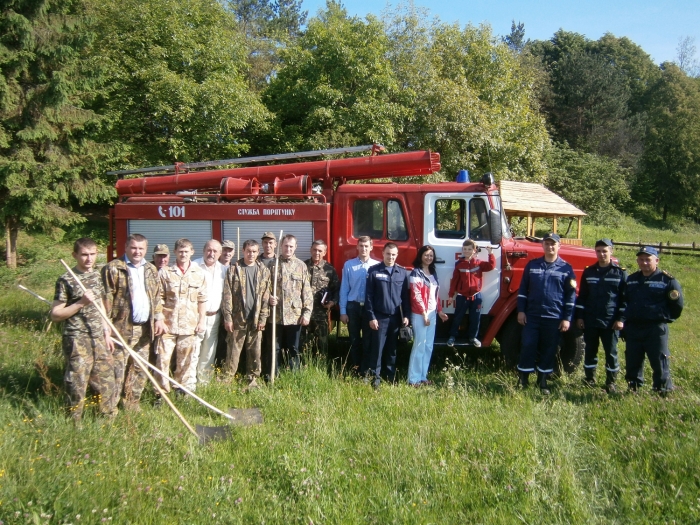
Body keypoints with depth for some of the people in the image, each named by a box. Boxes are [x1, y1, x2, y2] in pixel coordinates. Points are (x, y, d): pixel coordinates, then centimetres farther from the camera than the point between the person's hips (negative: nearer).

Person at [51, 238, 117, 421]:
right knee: (77, 385, 2)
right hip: (77, 341, -6)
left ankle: (110, 419, 25)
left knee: (106, 381, 12)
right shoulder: (66, 280, -10)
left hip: (99, 339, 6)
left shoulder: (97, 276, 9)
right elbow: (55, 315, -9)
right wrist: (80, 303, -20)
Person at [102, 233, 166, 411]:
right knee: (117, 371, -3)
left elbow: (157, 296, 19)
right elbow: (107, 298, -9)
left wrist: (159, 318, 10)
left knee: (140, 370, 12)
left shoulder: (151, 270, 14)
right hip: (121, 328, -6)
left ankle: (132, 406, 24)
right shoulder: (113, 268, -5)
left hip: (144, 329, 6)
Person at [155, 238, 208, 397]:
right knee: (163, 358, -3)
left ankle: (181, 388, 25)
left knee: (185, 360, 11)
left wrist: (202, 320, 3)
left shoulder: (199, 273, 4)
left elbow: (202, 299, 7)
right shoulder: (165, 272, 0)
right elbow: (159, 299, 0)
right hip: (168, 324, -1)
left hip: (189, 325, 2)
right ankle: (163, 392, 8)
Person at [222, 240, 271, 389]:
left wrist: (263, 318, -2)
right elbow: (227, 295, -2)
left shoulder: (263, 271, 6)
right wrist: (227, 317, -8)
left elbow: (266, 296, 4)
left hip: (256, 319, 2)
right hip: (237, 318, -1)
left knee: (255, 351, 7)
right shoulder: (234, 269, 1)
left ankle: (253, 379, 18)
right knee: (233, 350, 3)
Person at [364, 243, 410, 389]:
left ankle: (391, 376, 21)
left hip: (396, 317, 3)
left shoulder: (403, 272, 6)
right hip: (379, 317, -2)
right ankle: (375, 377, 10)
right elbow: (369, 295, -3)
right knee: (377, 348, 1)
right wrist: (371, 317, -8)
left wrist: (406, 315, 2)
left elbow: (405, 295, 8)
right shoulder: (374, 271, -1)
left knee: (392, 349, 11)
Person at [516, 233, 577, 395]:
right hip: (532, 315, 1)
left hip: (554, 318, -1)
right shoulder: (532, 265, 5)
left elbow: (571, 295, 1)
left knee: (549, 350, 7)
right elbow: (523, 289, 8)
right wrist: (521, 310, 1)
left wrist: (567, 318, -4)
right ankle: (523, 379, 13)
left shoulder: (566, 268, 1)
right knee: (527, 347, 0)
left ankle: (542, 381, 21)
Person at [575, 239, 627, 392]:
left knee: (611, 352, 5)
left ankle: (610, 382, 16)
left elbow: (624, 298, -2)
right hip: (590, 321, 3)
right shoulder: (588, 272, 7)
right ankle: (589, 379, 23)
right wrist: (579, 316, 5)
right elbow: (582, 296, 9)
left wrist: (620, 319, -7)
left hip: (610, 322, -2)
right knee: (590, 351, 11)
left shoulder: (620, 273, -1)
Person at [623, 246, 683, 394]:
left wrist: (665, 318, 5)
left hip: (656, 329, -5)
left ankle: (663, 390, 9)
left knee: (659, 362, -2)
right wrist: (624, 322, 14)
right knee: (632, 361, 11)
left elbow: (677, 306, 1)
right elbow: (624, 302, 20)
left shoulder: (667, 280, -3)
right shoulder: (631, 280, 13)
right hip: (633, 329, 5)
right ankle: (633, 388, 24)